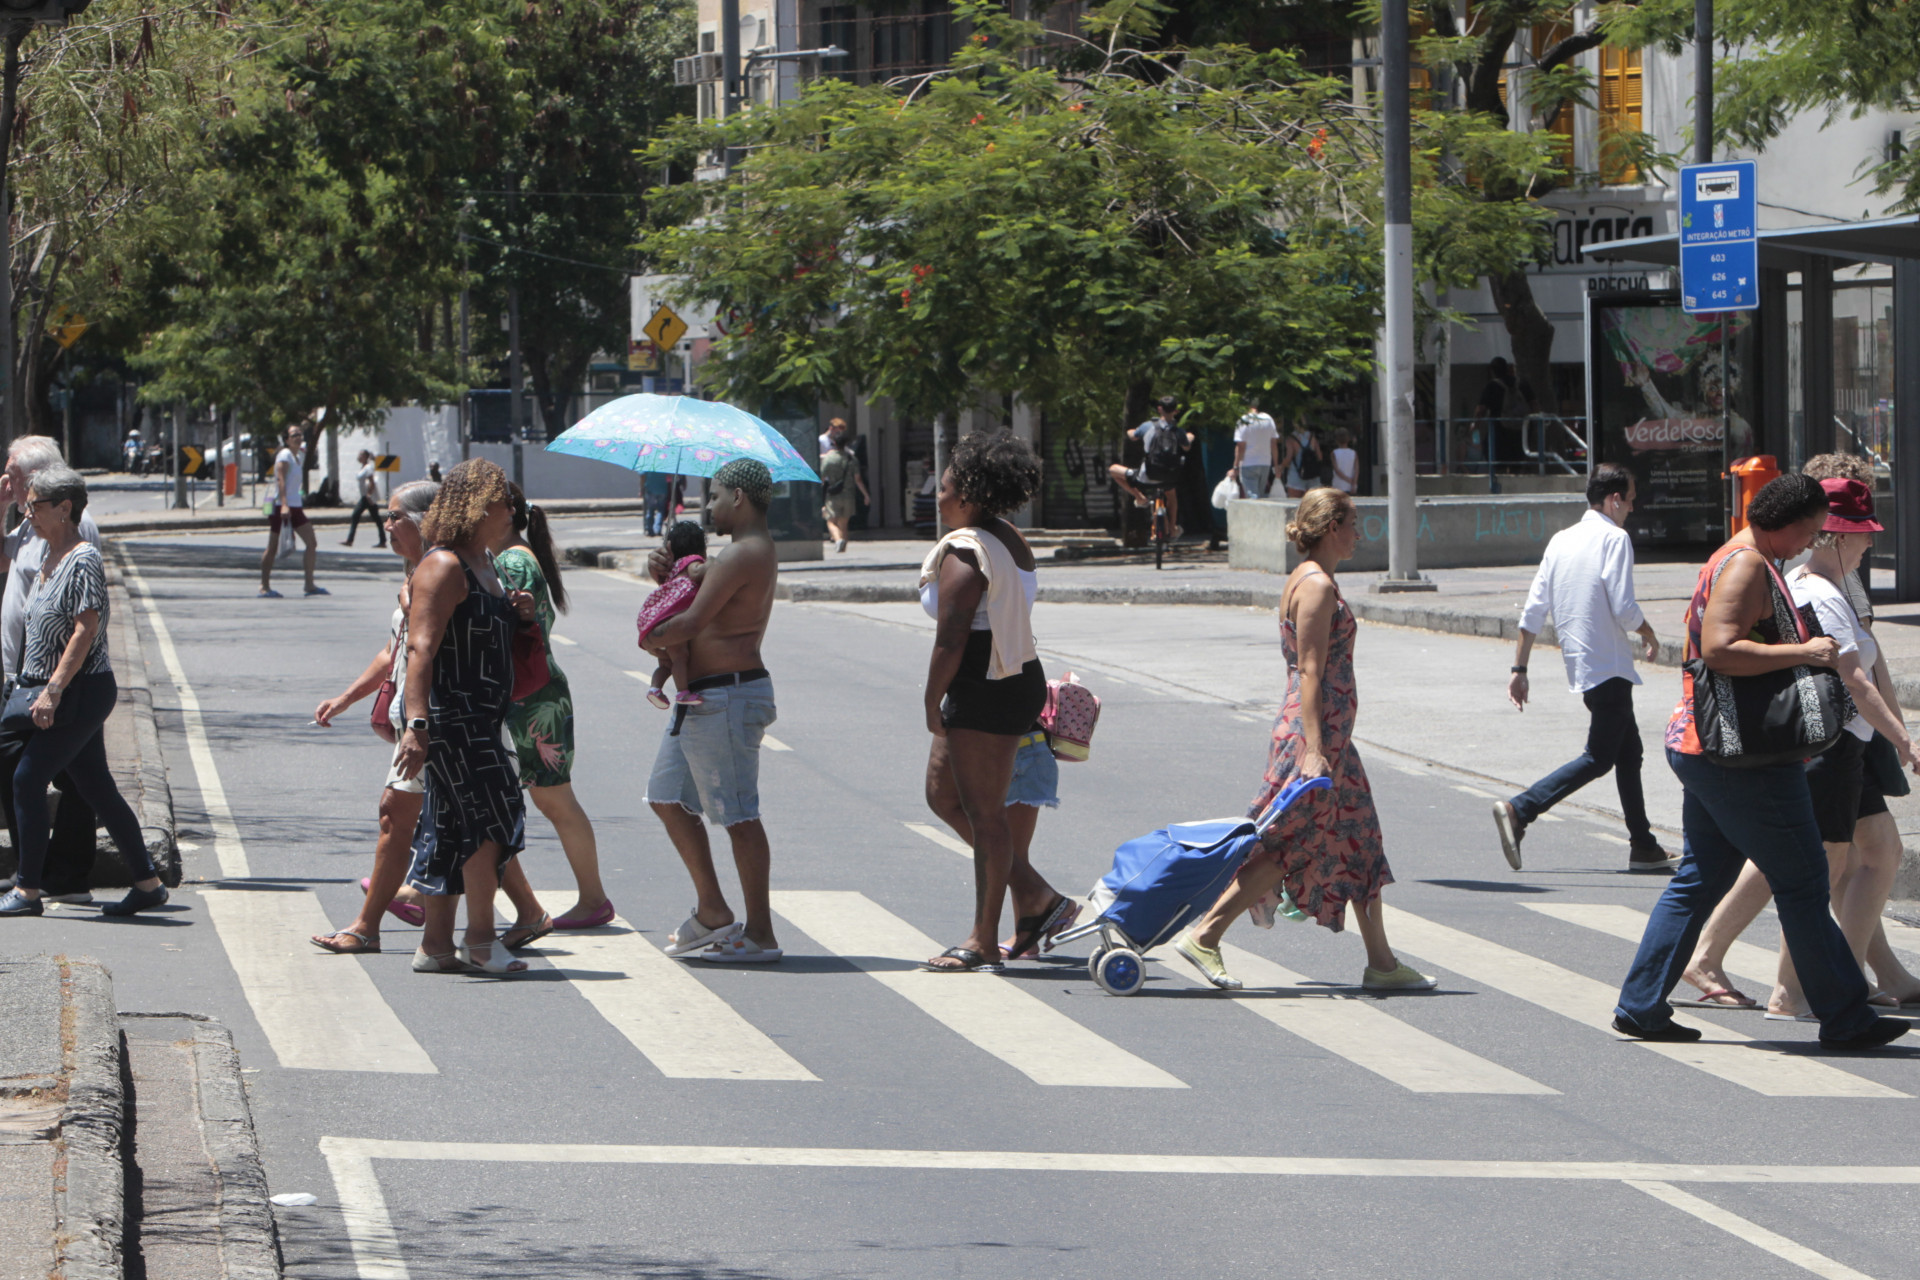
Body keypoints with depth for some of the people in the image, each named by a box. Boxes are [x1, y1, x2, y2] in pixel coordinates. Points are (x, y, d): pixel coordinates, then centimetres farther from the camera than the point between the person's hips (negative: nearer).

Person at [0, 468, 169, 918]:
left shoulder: (83, 560, -15)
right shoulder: (51, 558, 14)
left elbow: (85, 631, -20)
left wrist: (52, 690, -23)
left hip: (82, 691, -9)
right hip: (65, 693, 9)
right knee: (96, 787, 10)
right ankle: (147, 883, 14)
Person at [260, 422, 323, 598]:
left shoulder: (300, 455, 15)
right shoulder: (285, 455, -11)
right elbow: (280, 480, -21)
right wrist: (284, 505, -32)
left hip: (295, 506, 9)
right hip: (280, 505, -9)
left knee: (312, 543, 4)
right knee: (273, 548, -4)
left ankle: (309, 585, 8)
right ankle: (264, 587, 0)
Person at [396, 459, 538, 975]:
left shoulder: (483, 564, 17)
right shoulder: (444, 567, -14)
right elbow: (421, 648, -23)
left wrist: (516, 613, 9)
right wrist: (416, 723, -32)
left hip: (479, 719, 10)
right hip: (451, 715, -10)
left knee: (455, 832, 10)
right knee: (490, 818, -10)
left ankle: (436, 945, 14)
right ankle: (480, 942, -4)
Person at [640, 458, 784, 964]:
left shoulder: (743, 555, -17)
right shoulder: (754, 551, 18)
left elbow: (693, 622, -22)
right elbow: (695, 598, 21)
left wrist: (653, 637, -4)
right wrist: (667, 574, 3)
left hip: (728, 696, -11)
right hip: (702, 696, 11)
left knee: (738, 816, -7)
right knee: (668, 796, 17)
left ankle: (759, 934, -3)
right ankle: (713, 911, 22)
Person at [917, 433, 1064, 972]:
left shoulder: (962, 553, -17)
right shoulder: (1012, 542, 13)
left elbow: (951, 638, -20)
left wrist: (932, 700, -11)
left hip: (983, 690, -10)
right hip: (1019, 680, 10)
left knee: (983, 811, -4)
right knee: (942, 792, 18)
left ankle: (984, 941, 1)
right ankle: (1034, 894, 17)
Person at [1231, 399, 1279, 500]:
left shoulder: (1244, 421, -11)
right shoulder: (1269, 420, 4)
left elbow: (1240, 447, -12)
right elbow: (1274, 444, 8)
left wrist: (1235, 468, -9)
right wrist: (1276, 465, 16)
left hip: (1248, 465, -5)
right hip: (1265, 464, 5)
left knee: (1252, 496, -7)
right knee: (1261, 496, 14)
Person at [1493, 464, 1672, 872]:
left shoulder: (1560, 541, 10)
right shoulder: (1614, 539, -11)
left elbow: (1534, 610, 8)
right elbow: (1623, 608, -18)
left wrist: (1519, 669, 10)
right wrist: (1650, 636, 2)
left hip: (1578, 665, 9)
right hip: (1608, 666, -9)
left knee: (1629, 752, 16)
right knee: (1599, 758, -8)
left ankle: (1643, 846, 18)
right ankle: (1519, 811, -20)